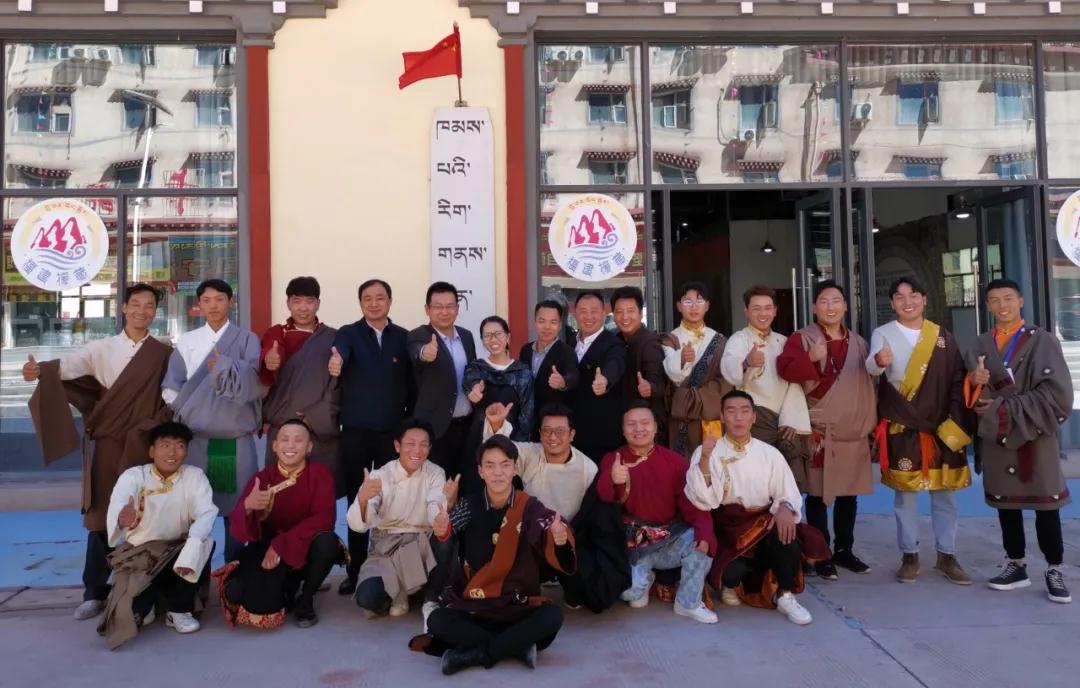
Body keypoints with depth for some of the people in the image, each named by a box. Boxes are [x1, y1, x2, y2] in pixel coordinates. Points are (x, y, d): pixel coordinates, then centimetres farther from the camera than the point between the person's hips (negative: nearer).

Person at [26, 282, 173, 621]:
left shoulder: (164, 354, 5)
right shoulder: (102, 348, 4)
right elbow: (71, 365, -15)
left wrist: (154, 429, -7)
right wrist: (41, 370, -33)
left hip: (145, 447, 0)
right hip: (108, 444, 0)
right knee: (101, 517, 3)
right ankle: (94, 593, 12)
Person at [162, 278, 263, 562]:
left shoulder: (246, 339, 5)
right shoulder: (186, 341, 11)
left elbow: (256, 379, -9)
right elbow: (171, 385, 6)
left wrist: (225, 366, -18)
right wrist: (186, 410, -8)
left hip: (236, 437, -1)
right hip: (196, 436, 2)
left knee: (236, 504, 1)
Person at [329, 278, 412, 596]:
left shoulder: (403, 337, 6)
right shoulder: (348, 333, 1)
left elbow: (411, 383, 6)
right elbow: (338, 355, -22)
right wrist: (335, 363, -45)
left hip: (393, 430, 1)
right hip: (355, 430, -1)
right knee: (357, 501, 6)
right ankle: (355, 569, 16)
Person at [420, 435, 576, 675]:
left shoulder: (529, 507, -5)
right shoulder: (469, 506, 0)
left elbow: (558, 559, -18)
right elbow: (449, 527, -21)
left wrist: (560, 540, -42)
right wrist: (441, 532, -45)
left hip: (519, 608, -1)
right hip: (473, 608, 1)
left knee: (552, 616, -28)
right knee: (437, 620, -25)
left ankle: (474, 654, -20)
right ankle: (519, 646, -20)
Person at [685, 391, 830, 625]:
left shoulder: (770, 453, 7)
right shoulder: (706, 452, 0)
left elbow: (789, 493, 2)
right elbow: (702, 501, -12)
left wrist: (785, 508, -22)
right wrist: (705, 461, -26)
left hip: (763, 526, 2)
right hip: (727, 529, -2)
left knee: (786, 533, -31)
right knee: (732, 572, -30)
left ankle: (784, 596, -7)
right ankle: (730, 582, 9)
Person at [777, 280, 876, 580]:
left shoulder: (859, 342, 13)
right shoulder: (801, 339, -3)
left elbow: (871, 384, 17)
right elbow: (786, 368, -20)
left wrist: (874, 425, 13)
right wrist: (811, 360, -35)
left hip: (856, 432, 5)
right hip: (819, 432, -5)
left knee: (849, 494, 13)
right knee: (818, 495, 1)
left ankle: (845, 550, 27)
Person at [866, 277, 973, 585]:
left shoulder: (943, 336, 6)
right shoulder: (883, 334, -2)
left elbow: (958, 380, 7)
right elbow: (871, 366, -23)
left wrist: (956, 421, -3)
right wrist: (878, 361, -47)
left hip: (943, 427, 3)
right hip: (901, 427, -2)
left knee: (944, 493, 8)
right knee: (905, 493, 4)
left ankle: (946, 556, 20)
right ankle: (909, 556, 14)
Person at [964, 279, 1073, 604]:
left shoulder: (1042, 341, -2)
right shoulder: (980, 345, 9)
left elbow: (1056, 393, -10)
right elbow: (971, 394, 7)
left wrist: (1004, 407, -15)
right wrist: (974, 383, -17)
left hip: (1036, 435, -3)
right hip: (995, 436, 4)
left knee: (1045, 505, 0)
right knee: (1006, 503, 10)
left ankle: (1054, 571, 11)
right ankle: (1015, 566, 21)